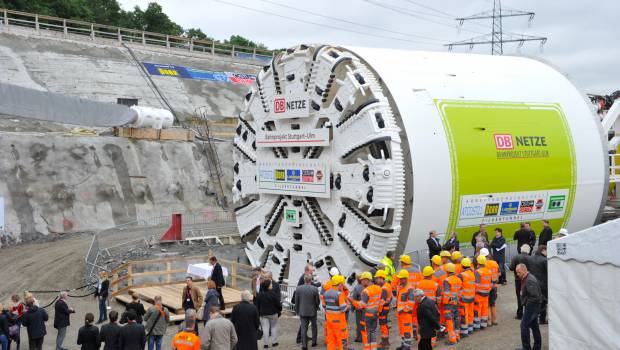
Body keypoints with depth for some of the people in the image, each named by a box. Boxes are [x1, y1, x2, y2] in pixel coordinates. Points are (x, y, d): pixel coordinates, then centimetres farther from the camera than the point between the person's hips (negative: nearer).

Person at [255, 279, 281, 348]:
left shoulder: (259, 295, -5)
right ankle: (274, 342, 16)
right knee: (274, 327, 13)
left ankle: (266, 343, 4)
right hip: (273, 313, -2)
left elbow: (257, 305, 1)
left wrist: (258, 313, 12)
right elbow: (278, 303, -11)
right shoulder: (273, 294, -17)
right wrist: (280, 309, 7)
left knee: (265, 328, 6)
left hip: (263, 314, 2)